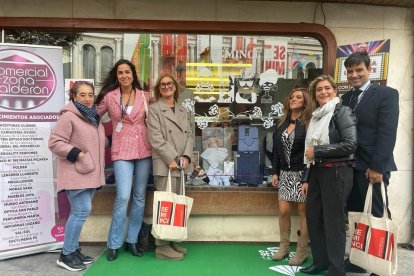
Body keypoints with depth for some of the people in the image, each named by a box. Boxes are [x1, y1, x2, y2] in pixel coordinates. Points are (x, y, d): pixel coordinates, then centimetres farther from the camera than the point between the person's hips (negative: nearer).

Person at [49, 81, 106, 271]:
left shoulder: (93, 117, 15)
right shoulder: (68, 117, -12)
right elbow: (54, 143, -16)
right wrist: (77, 153, -20)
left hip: (90, 172, 8)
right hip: (76, 174, -8)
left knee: (79, 212, 13)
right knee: (82, 211, -10)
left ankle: (74, 250, 24)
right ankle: (66, 255, 6)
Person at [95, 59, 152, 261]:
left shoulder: (145, 96, 5)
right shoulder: (109, 97, 1)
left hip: (144, 150, 3)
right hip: (122, 151, -2)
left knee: (140, 197, 8)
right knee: (123, 197, -9)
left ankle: (132, 240, 23)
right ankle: (114, 244, 10)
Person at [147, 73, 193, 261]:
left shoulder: (183, 111, 20)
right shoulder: (154, 109, 2)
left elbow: (189, 135, 12)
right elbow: (156, 138, -9)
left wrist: (186, 157, -5)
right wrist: (171, 159, -15)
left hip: (180, 164, 6)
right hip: (164, 164, -6)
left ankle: (171, 242, 22)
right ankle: (162, 246, 6)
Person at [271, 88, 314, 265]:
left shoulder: (309, 123, -6)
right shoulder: (282, 123, 11)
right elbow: (276, 149, 12)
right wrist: (274, 172, 7)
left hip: (303, 173, -5)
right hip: (285, 173, 5)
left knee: (303, 212, 4)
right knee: (283, 211, 5)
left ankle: (302, 250, 18)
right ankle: (284, 246, 22)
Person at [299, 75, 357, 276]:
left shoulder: (342, 112, -6)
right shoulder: (316, 116, 13)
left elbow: (350, 145, -18)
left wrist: (317, 151, -13)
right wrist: (306, 178, 11)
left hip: (337, 172, -7)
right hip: (316, 172, 7)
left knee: (333, 221, 2)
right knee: (313, 217, 12)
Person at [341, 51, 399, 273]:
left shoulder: (386, 94, -2)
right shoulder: (346, 98, 13)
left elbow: (388, 133, -11)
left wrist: (377, 167, -17)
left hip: (371, 167, -5)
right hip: (349, 167, 5)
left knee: (378, 216, 4)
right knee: (355, 215, 10)